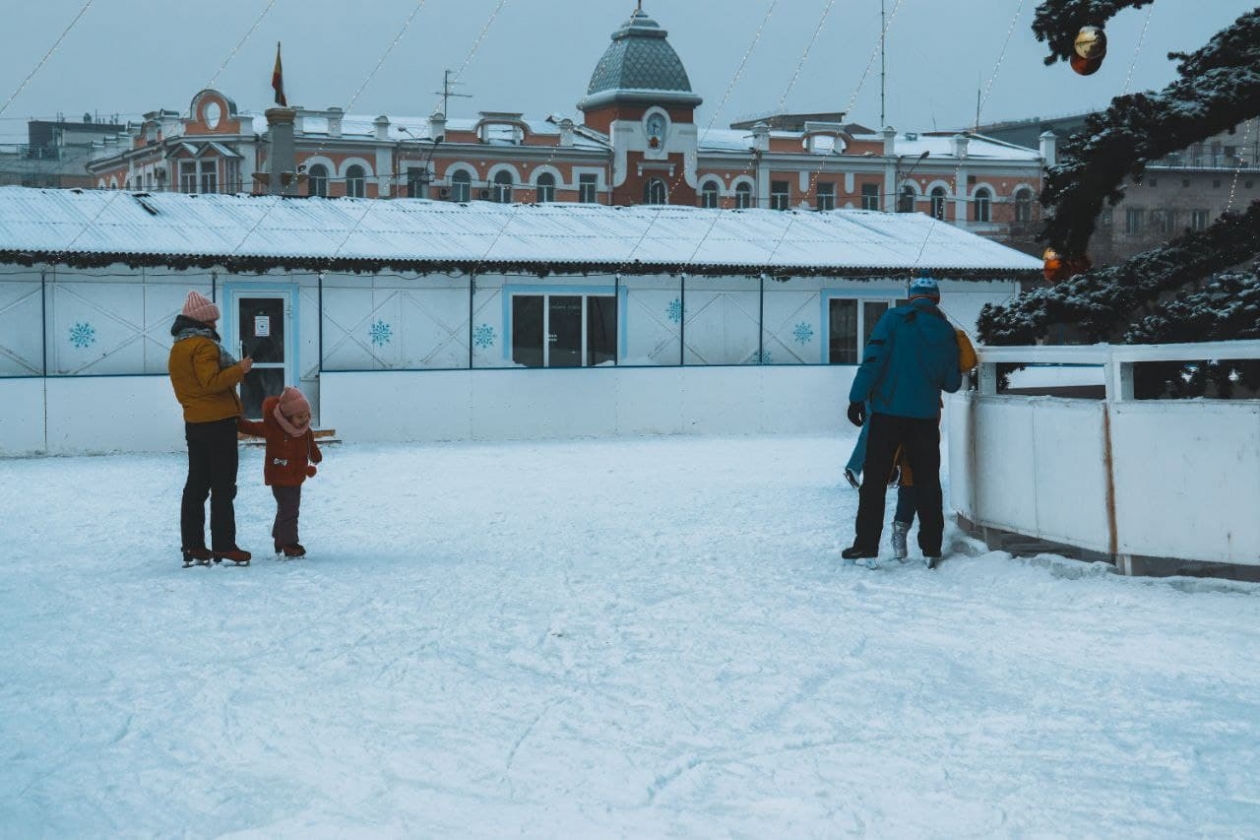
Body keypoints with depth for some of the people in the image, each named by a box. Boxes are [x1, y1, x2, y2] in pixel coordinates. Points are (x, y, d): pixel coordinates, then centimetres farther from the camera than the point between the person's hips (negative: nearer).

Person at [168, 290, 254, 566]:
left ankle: (192, 546, 13)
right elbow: (211, 382, -23)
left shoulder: (177, 348, 14)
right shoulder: (203, 345, -15)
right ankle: (223, 546, -5)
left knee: (196, 485, 11)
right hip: (218, 421, -9)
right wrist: (239, 370, -23)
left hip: (194, 422, 9)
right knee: (223, 487, -5)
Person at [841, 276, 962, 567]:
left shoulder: (894, 318, -3)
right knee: (927, 481, 12)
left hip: (888, 412, -3)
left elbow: (873, 358, -13)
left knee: (875, 478, 3)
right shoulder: (947, 333, 6)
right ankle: (931, 548, 12)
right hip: (926, 416, 3)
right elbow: (952, 383, 9)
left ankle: (866, 546, 1)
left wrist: (858, 397, -11)